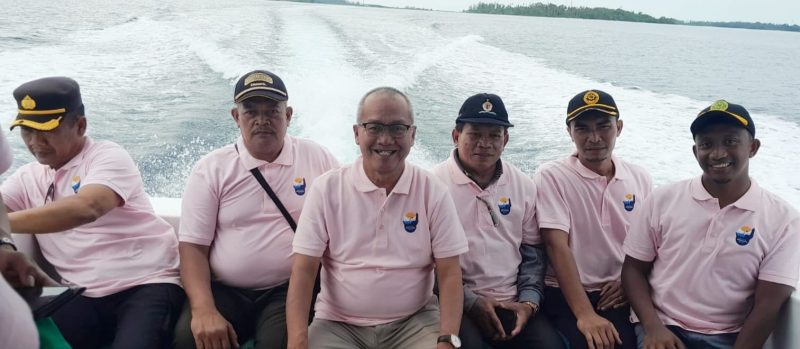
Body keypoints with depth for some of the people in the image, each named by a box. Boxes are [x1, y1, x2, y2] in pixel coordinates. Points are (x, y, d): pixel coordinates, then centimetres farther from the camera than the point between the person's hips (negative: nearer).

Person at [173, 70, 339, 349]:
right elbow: (193, 246, -1)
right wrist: (204, 310, -16)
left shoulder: (317, 158, 6)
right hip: (224, 291, 1)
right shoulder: (210, 169, 5)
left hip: (291, 290, -1)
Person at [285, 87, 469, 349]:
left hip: (415, 322, 1)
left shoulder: (433, 192, -2)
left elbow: (449, 274, -3)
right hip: (338, 324, 0)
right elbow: (304, 271, -5)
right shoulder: (326, 189, -3)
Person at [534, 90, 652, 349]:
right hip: (567, 295, -3)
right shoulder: (552, 177, -5)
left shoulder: (639, 179, 9)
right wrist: (585, 315, -22)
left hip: (620, 296, 4)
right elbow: (557, 246, -14)